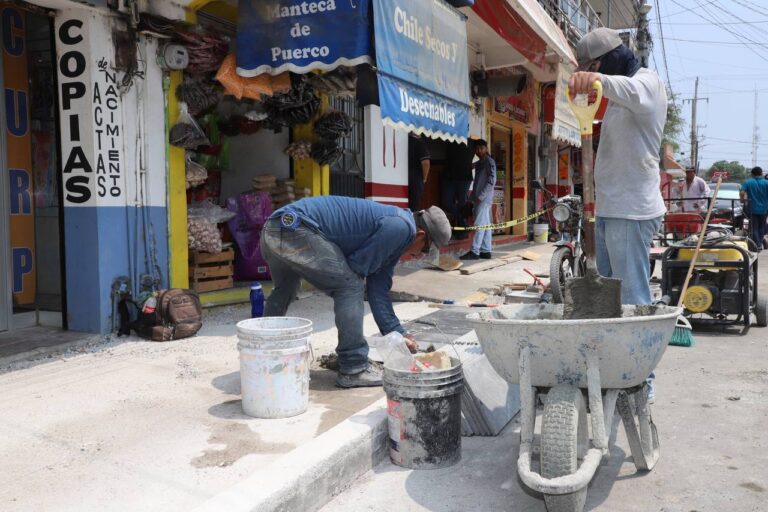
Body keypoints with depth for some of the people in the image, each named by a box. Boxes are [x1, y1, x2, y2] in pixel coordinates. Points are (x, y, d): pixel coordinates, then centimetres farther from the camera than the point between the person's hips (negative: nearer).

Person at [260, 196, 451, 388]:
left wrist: (398, 334, 25)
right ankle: (353, 371, 0)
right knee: (349, 286, -6)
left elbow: (378, 291, 24)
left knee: (283, 291, 32)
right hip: (294, 228, -11)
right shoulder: (401, 226, -8)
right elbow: (358, 266, -6)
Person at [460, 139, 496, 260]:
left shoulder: (489, 161, -6)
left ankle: (474, 251, -14)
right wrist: (473, 196, 12)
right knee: (485, 225, 7)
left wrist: (481, 196, -19)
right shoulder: (478, 163, 19)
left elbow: (492, 180, -15)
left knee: (479, 224, -11)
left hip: (484, 198, -8)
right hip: (479, 198, 8)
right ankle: (486, 251, 8)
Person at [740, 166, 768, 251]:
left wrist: (743, 200, 0)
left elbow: (741, 193, -18)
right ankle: (760, 243, 20)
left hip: (753, 209, -2)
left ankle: (757, 246, 2)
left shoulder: (748, 182, -6)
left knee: (754, 228, 4)